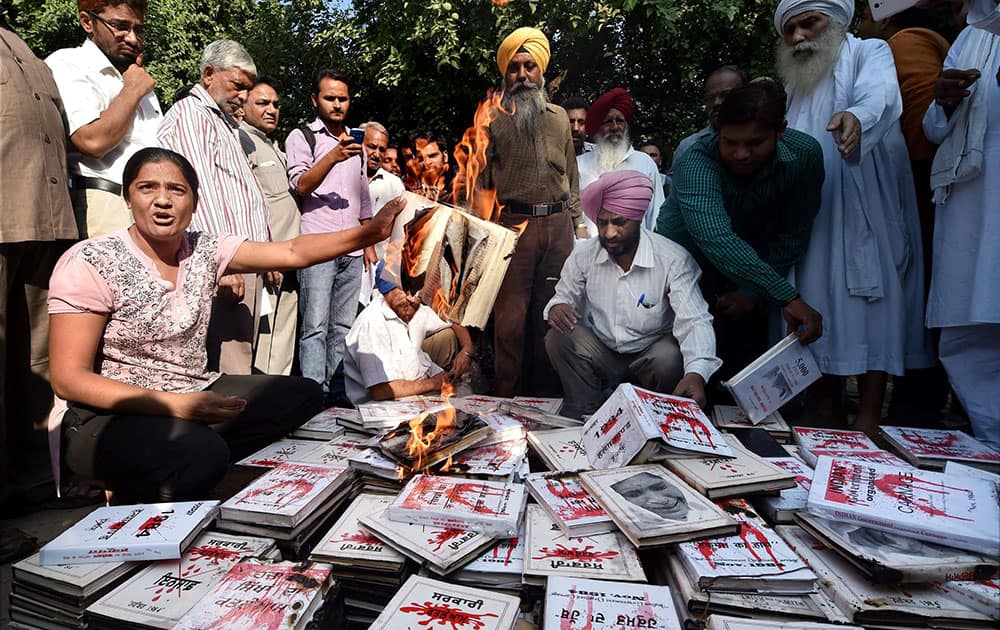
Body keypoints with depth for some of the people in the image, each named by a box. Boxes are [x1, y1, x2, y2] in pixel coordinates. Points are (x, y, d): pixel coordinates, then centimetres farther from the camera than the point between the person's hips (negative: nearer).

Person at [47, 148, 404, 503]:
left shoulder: (206, 250, 1)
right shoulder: (91, 262, -13)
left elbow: (293, 252, -6)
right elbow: (68, 378, -16)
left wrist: (369, 232, -19)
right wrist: (174, 405, -27)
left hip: (196, 393, 7)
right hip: (113, 414, -6)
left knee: (304, 395, -5)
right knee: (203, 452, -35)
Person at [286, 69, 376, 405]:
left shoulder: (355, 142, 22)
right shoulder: (301, 137, 5)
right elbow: (301, 186, -10)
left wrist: (369, 244, 19)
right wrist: (333, 157, -25)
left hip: (352, 251, 5)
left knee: (343, 327, 5)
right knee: (316, 326, -9)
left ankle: (338, 392, 10)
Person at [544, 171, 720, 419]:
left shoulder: (673, 259, -18)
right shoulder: (583, 255, -6)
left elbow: (694, 321, -25)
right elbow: (565, 295, 6)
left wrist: (696, 373, -45)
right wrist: (556, 307, -23)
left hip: (650, 354, -2)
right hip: (601, 351, 3)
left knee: (669, 358, -35)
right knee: (557, 339, -23)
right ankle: (585, 414, -8)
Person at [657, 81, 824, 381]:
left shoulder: (804, 155, -20)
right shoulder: (697, 162, -33)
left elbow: (792, 237, -13)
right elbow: (717, 240, -48)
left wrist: (753, 292, -19)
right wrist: (788, 297, -52)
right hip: (685, 259, -3)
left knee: (750, 356, 3)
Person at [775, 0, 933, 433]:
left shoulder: (869, 53, 1)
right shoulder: (796, 83, 21)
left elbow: (880, 96, -22)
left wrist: (857, 117, -43)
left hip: (862, 216, -6)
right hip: (809, 217, 6)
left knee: (866, 304, -8)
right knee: (819, 304, 4)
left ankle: (869, 418, -6)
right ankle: (827, 403, 11)